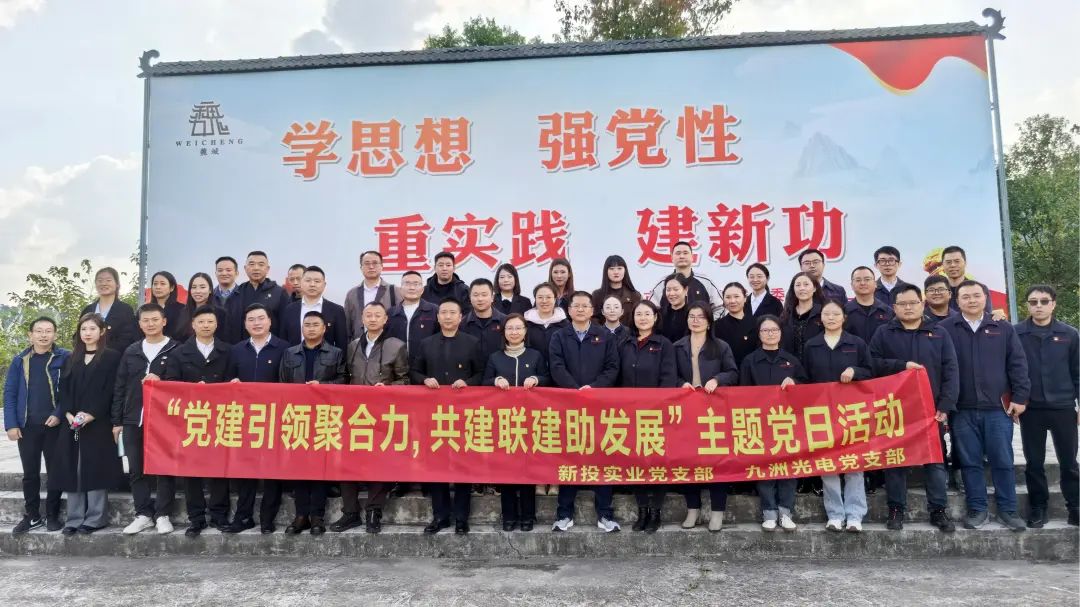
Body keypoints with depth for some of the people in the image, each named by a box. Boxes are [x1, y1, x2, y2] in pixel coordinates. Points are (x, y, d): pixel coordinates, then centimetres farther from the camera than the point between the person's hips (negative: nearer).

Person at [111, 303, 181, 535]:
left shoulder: (176, 350, -1)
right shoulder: (131, 352, 12)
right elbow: (119, 388, 13)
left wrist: (161, 382, -19)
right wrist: (117, 421, 9)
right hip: (133, 420, 4)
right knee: (136, 469, 7)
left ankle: (162, 514, 10)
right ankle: (143, 514, 17)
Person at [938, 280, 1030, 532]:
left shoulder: (1003, 329, 7)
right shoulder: (944, 329, 1)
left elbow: (1018, 364, 6)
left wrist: (1020, 397, -1)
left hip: (998, 407, 1)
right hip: (962, 409, -1)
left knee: (1003, 461, 5)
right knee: (970, 462, 7)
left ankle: (1007, 510, 16)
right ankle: (976, 509, 17)